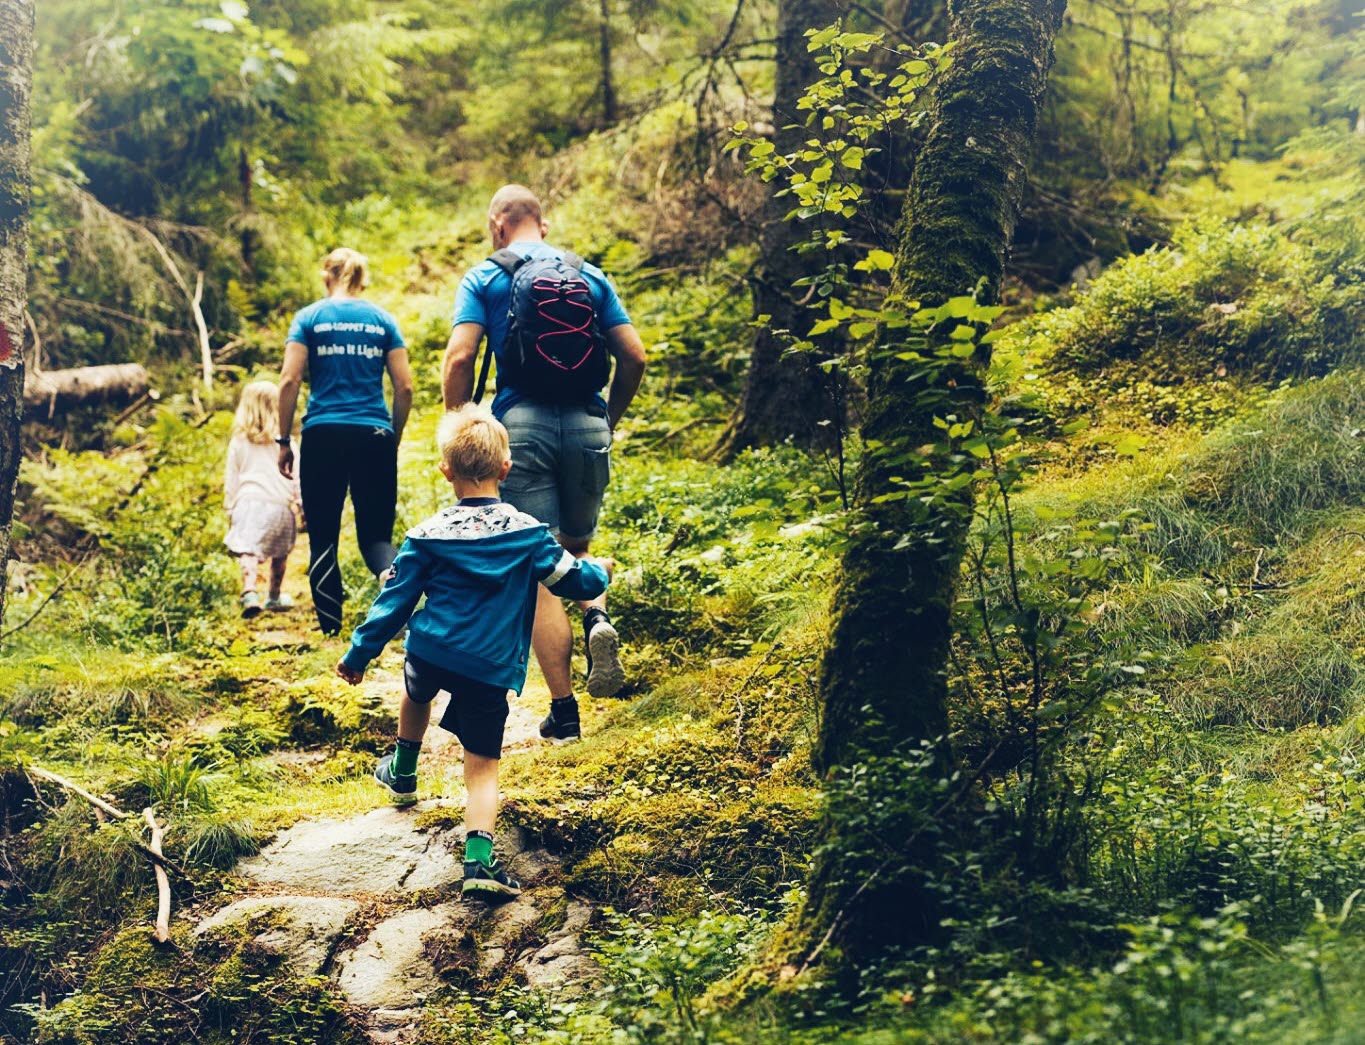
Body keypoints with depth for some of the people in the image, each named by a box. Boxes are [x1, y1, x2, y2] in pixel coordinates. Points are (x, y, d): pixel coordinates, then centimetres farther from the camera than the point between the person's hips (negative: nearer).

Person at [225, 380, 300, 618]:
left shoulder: (238, 442, 10)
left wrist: (230, 510, 19)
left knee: (249, 552, -12)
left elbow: (231, 480, 13)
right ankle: (274, 597, 32)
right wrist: (301, 503, 9)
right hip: (280, 503, 0)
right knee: (280, 554, 18)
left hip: (248, 501, 0)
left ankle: (250, 592, -34)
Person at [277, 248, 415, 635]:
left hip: (323, 436, -1)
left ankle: (330, 629, 6)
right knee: (375, 535, 6)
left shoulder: (310, 317, 5)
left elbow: (289, 380, -3)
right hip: (375, 436, 1)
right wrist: (393, 438, 18)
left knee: (323, 536, 8)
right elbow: (404, 387, 6)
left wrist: (284, 441, 3)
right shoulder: (383, 320, 9)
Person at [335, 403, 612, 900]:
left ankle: (403, 772, 57)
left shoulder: (428, 535, 0)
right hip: (490, 671, -1)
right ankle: (479, 857, -15)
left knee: (416, 694, 36)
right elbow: (574, 580, 6)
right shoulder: (527, 533, -1)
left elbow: (394, 602, 3)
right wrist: (600, 571, 29)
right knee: (482, 764, 3)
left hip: (430, 652, 1)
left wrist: (358, 655, 12)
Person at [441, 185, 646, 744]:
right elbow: (633, 356, 7)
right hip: (586, 423, 3)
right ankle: (598, 619, -8)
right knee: (576, 547, 24)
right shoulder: (591, 276, 13)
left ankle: (564, 712, 1)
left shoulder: (484, 278, 5)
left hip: (522, 424, -3)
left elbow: (459, 359, -7)